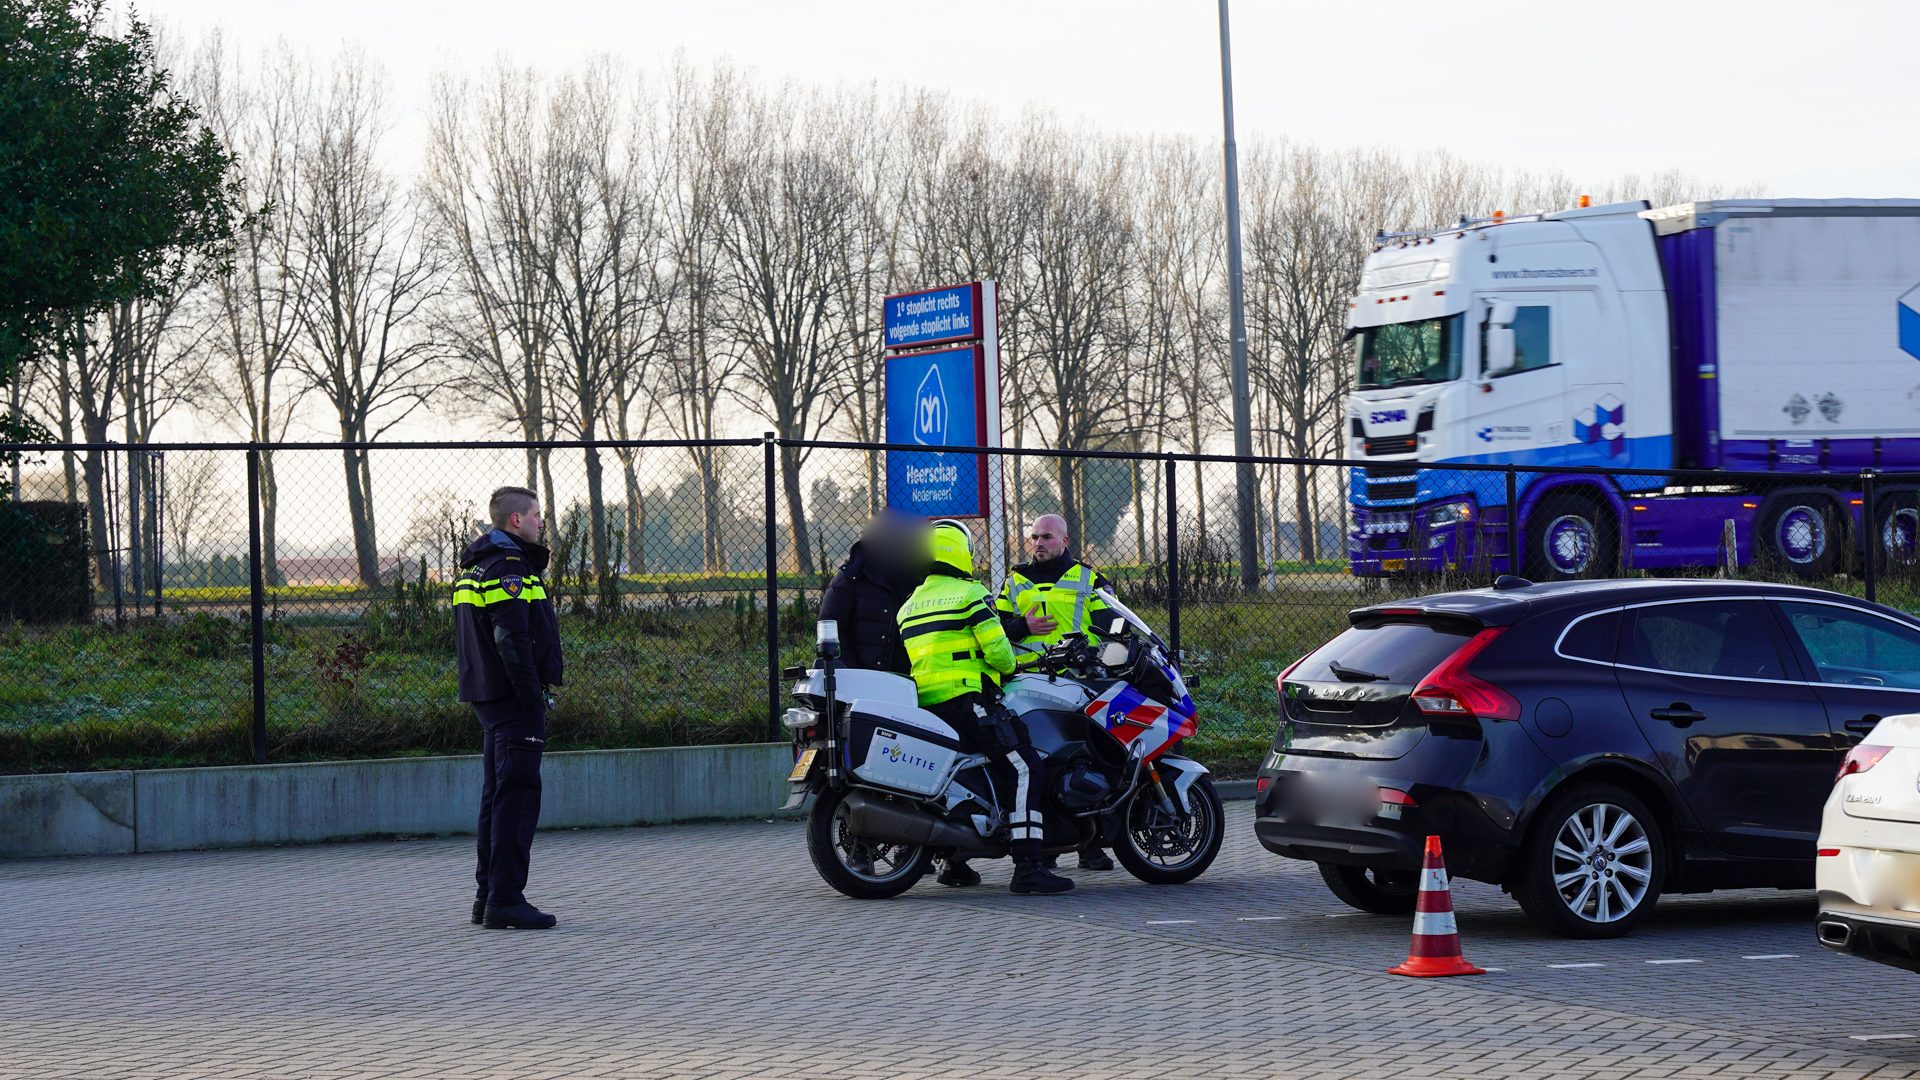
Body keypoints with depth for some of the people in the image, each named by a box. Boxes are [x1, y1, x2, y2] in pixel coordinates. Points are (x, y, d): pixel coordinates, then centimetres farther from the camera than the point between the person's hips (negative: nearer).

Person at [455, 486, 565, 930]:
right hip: (515, 697, -10)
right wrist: (534, 698, -19)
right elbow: (513, 642, -22)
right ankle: (505, 899, -11)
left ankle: (488, 895, 20)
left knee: (497, 795, 15)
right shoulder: (508, 568, -15)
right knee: (517, 797, -9)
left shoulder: (474, 568, 17)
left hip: (488, 696, 10)